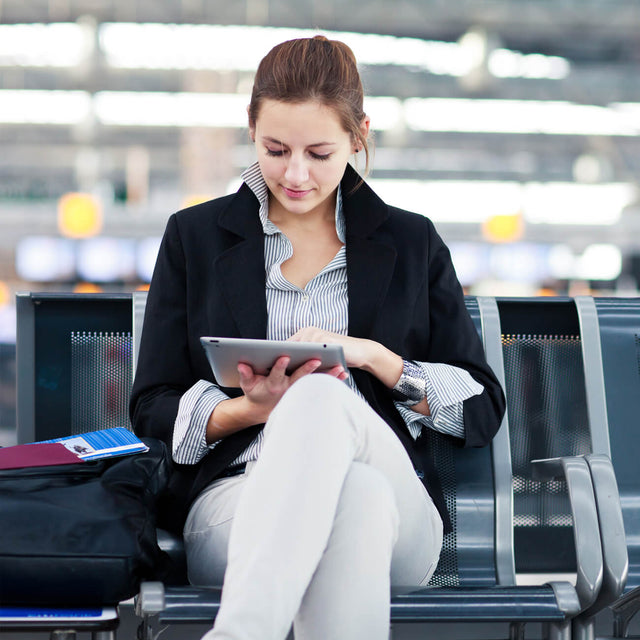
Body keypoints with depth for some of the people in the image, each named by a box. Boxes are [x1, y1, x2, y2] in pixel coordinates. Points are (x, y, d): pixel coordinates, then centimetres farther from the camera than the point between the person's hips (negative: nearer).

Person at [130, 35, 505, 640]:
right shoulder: (195, 237, 17)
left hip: (398, 508, 1)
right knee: (357, 500, -39)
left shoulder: (412, 244, 17)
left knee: (323, 398, -37)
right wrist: (255, 408, -8)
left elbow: (483, 411, 13)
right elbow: (152, 409, 13)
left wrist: (372, 355, -4)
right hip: (234, 496, -1)